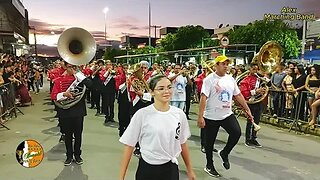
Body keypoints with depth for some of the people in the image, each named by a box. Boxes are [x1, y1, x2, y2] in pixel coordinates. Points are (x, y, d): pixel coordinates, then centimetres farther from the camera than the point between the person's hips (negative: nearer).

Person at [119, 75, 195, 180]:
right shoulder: (142, 114, -15)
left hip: (171, 169, 3)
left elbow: (183, 144, 8)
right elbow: (129, 145, -9)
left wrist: (190, 170, 15)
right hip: (147, 169, -3)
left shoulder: (179, 114, -5)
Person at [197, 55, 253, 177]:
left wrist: (247, 110, 10)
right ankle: (209, 166, 29)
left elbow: (238, 95, 13)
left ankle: (224, 153, 14)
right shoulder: (209, 79, -12)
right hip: (211, 117, -4)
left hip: (227, 115, 5)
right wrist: (200, 116, -24)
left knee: (236, 133, -14)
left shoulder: (230, 79, 6)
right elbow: (203, 98, -18)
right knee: (210, 142, 8)